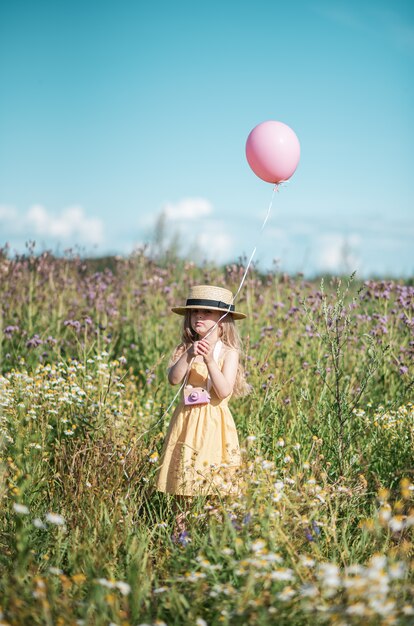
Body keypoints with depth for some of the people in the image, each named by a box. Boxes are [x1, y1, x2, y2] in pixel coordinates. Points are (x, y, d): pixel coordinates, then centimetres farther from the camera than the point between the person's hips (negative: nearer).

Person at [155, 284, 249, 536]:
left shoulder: (228, 352, -3)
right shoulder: (184, 349, 7)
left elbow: (224, 391, -15)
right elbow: (174, 378, -11)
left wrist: (209, 360, -24)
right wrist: (189, 355, -24)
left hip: (214, 422, -3)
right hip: (187, 421, 3)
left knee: (214, 476, -4)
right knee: (184, 474, 5)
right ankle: (183, 524, 16)